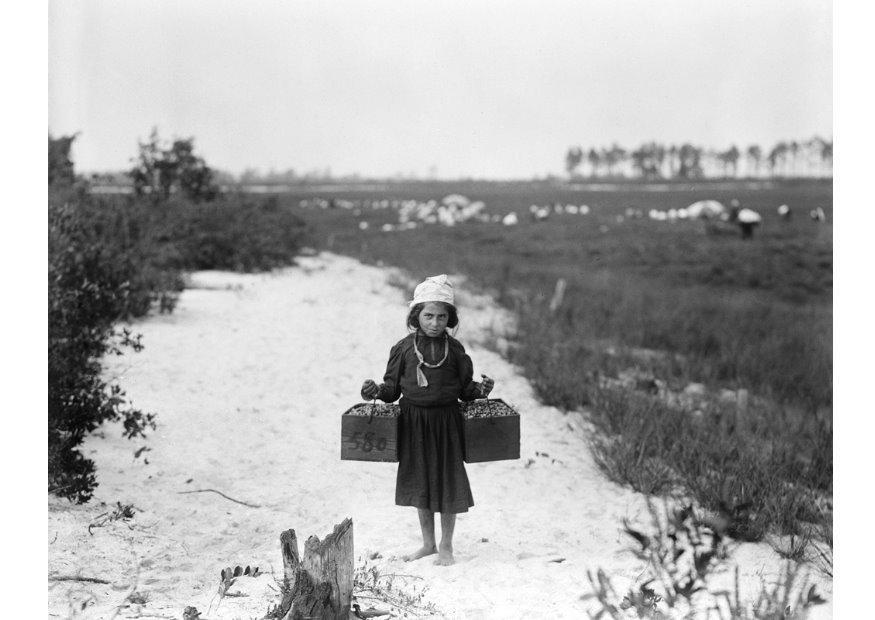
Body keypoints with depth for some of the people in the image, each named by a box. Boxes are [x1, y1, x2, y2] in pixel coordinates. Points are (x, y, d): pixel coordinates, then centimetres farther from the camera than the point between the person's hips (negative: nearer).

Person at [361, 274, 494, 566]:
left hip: (446, 421, -1)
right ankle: (428, 543, 28)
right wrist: (376, 391, -16)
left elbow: (465, 388, 1)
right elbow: (393, 386, 3)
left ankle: (446, 546, 19)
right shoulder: (404, 348, -2)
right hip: (413, 422, 1)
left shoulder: (454, 349, -3)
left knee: (448, 482, 4)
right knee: (420, 483, 12)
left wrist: (481, 389, -18)